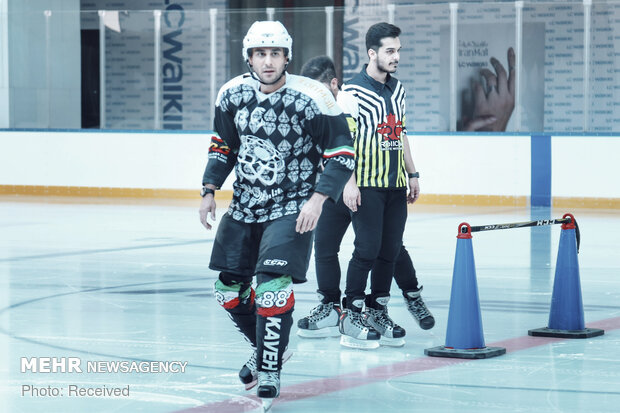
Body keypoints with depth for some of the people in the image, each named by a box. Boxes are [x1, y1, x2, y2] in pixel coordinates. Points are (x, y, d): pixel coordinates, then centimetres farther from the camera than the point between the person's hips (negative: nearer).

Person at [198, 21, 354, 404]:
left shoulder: (311, 97, -18)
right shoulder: (232, 94, -2)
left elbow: (342, 153, -13)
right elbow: (223, 146, 13)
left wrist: (318, 198, -22)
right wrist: (209, 190, 5)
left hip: (293, 210, -6)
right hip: (245, 206, 6)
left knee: (273, 285, -19)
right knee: (230, 288, 10)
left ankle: (270, 369, -5)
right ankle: (265, 347, 33)